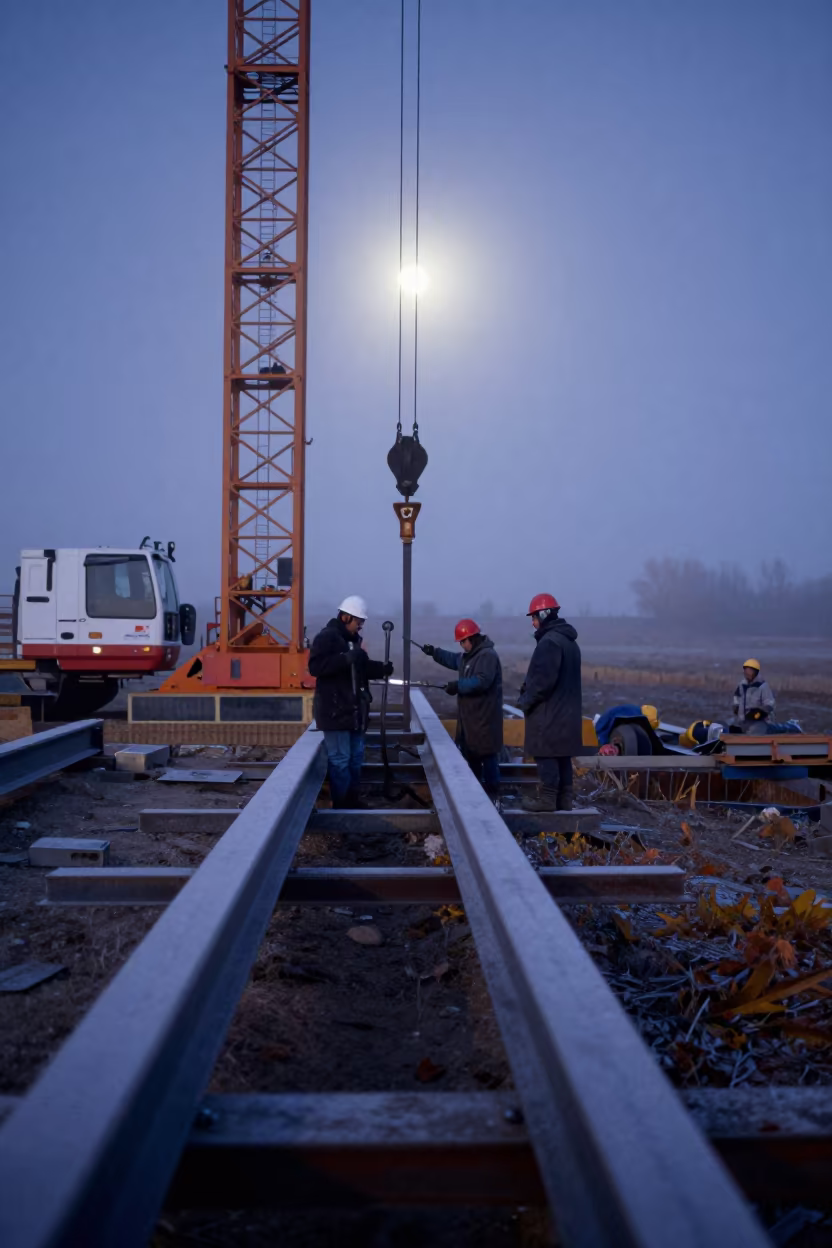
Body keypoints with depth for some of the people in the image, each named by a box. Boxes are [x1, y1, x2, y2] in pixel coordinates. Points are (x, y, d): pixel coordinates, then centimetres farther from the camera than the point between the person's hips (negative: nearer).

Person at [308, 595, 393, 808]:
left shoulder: (353, 639, 16)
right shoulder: (326, 637, -12)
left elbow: (362, 669, 23)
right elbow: (315, 667, -22)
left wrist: (381, 669, 4)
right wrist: (346, 659, -30)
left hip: (354, 709, 9)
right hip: (335, 710, -9)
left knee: (356, 757, 14)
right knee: (340, 759, -6)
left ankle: (353, 800, 24)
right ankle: (342, 805, 2)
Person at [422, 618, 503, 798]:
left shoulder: (487, 655, -18)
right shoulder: (469, 654, 15)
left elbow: (481, 682, -29)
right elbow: (454, 660, 33)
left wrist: (457, 686, -23)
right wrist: (435, 652, 21)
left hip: (484, 716, -11)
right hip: (470, 715, 11)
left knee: (487, 754, -6)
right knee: (470, 752, 18)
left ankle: (492, 793, 0)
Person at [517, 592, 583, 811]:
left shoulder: (549, 641, -17)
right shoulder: (569, 641, 15)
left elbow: (543, 680, -23)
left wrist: (526, 701, -9)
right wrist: (528, 696, 15)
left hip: (548, 712, -10)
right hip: (565, 711, 10)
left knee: (546, 756, -4)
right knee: (561, 756, 12)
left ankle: (547, 799, -2)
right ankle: (563, 799, 16)